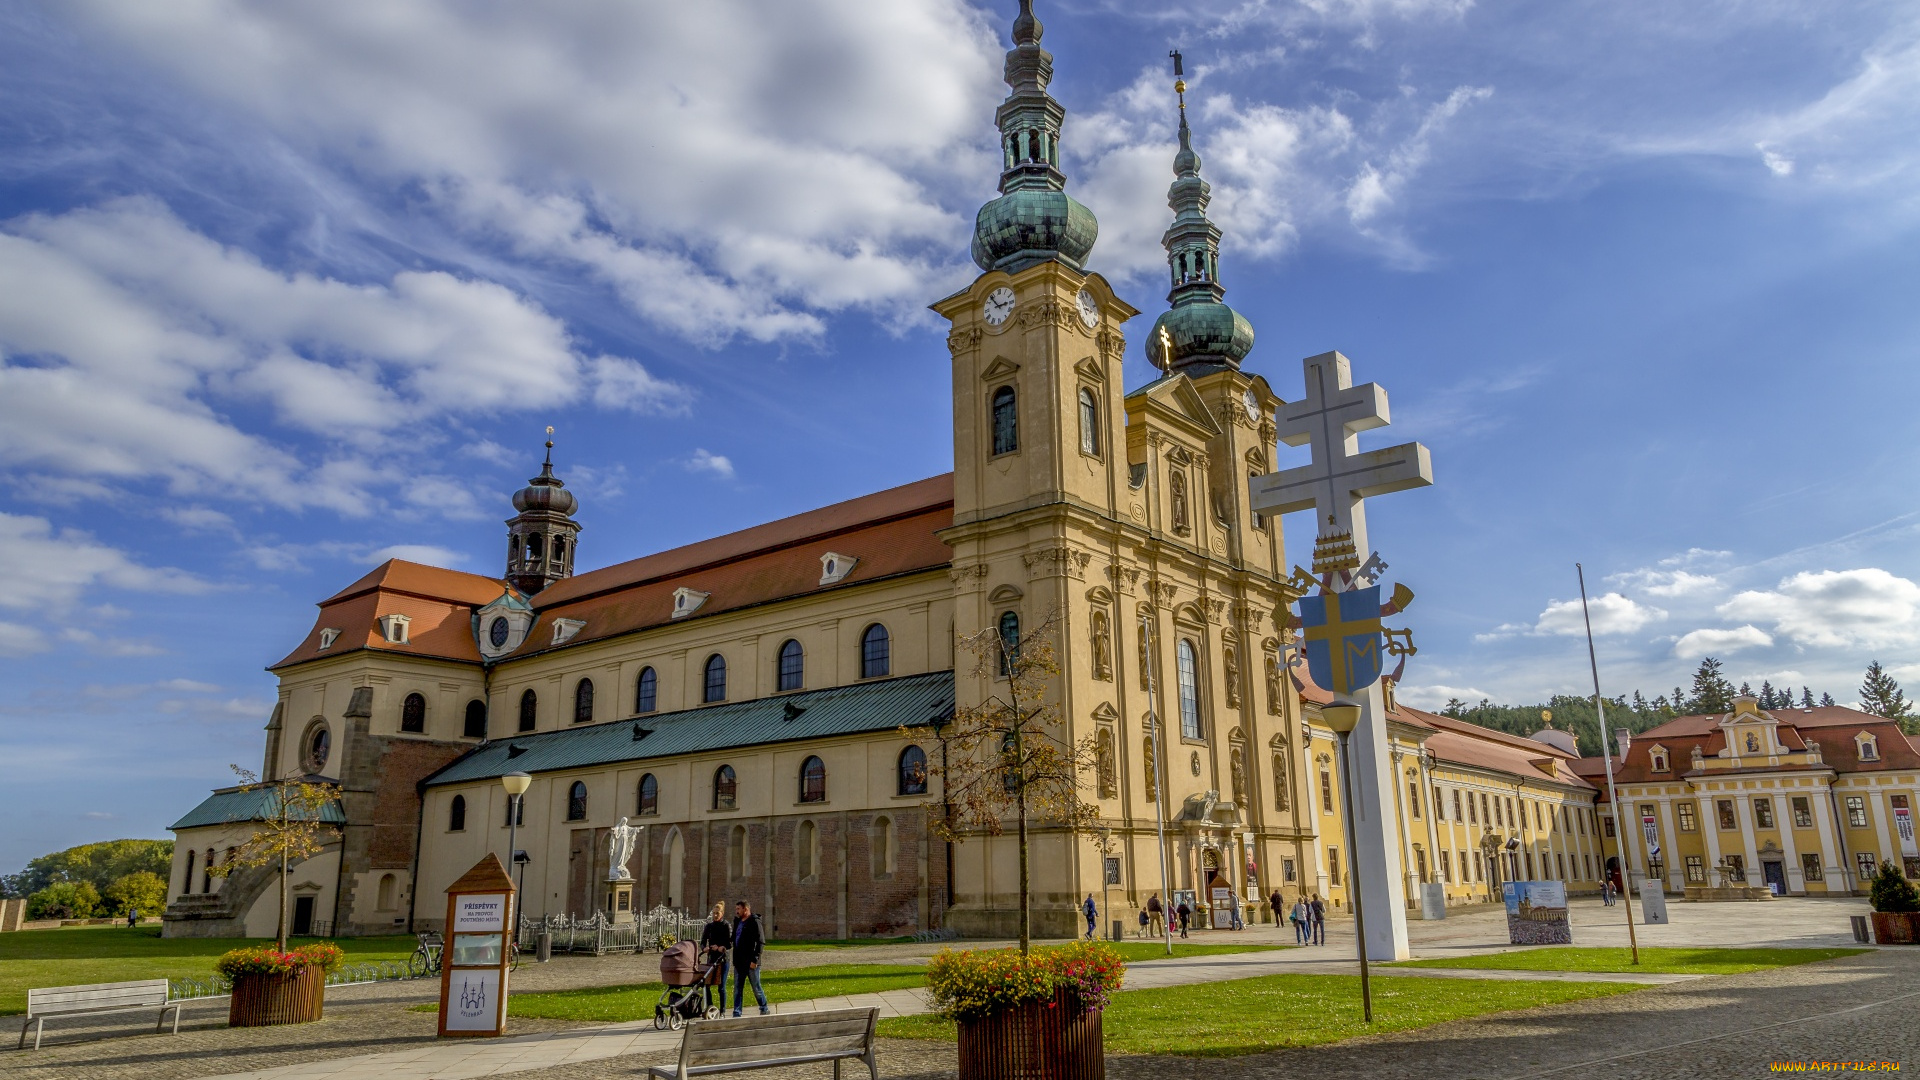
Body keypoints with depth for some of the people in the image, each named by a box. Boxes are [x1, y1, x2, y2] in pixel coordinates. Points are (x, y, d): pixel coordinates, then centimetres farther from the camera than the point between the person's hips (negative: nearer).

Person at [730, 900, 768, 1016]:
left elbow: (761, 942, -15)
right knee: (737, 989, 7)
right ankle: (737, 1014, 11)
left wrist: (755, 960, -19)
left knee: (756, 988, 4)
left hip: (751, 963, -7)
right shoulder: (737, 921, 12)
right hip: (739, 962, 7)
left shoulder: (755, 922, -11)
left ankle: (764, 1010, 21)